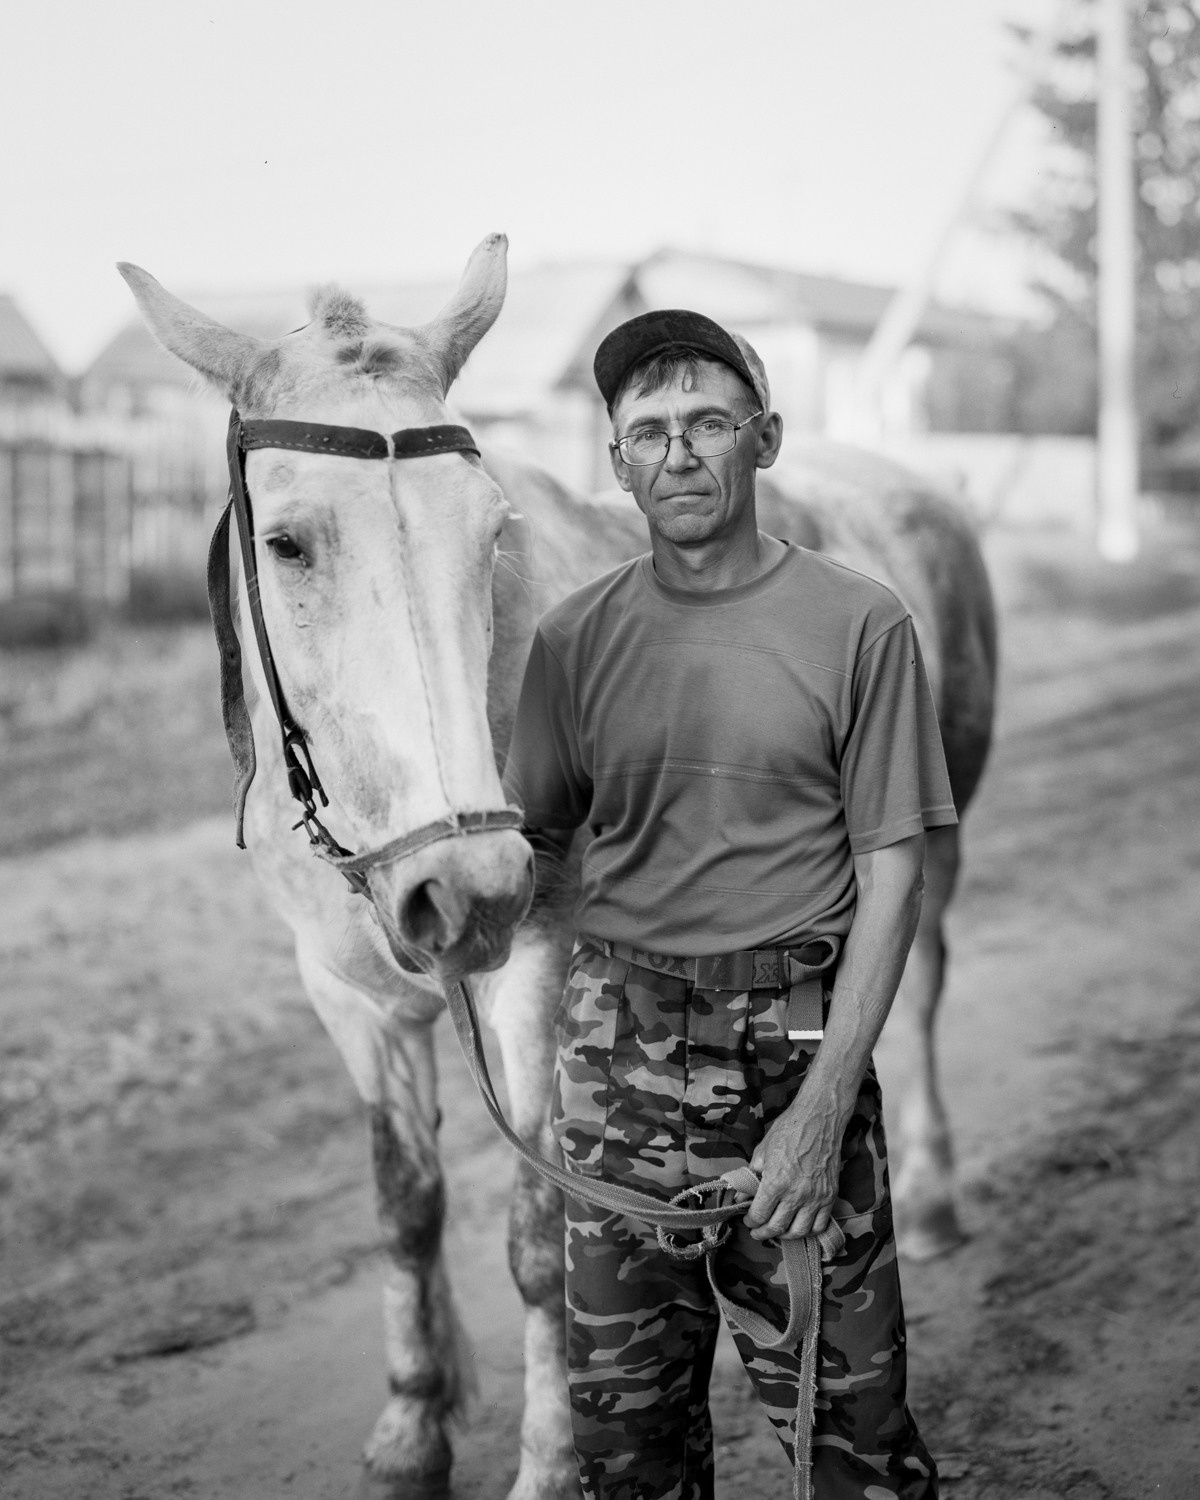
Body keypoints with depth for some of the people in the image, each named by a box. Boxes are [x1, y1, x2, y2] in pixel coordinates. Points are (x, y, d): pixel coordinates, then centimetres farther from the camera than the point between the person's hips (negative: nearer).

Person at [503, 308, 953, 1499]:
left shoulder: (858, 626, -5)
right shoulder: (574, 638, 4)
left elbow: (890, 874, -6)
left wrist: (823, 1105, -13)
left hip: (795, 1050, -3)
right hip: (616, 1054, 3)